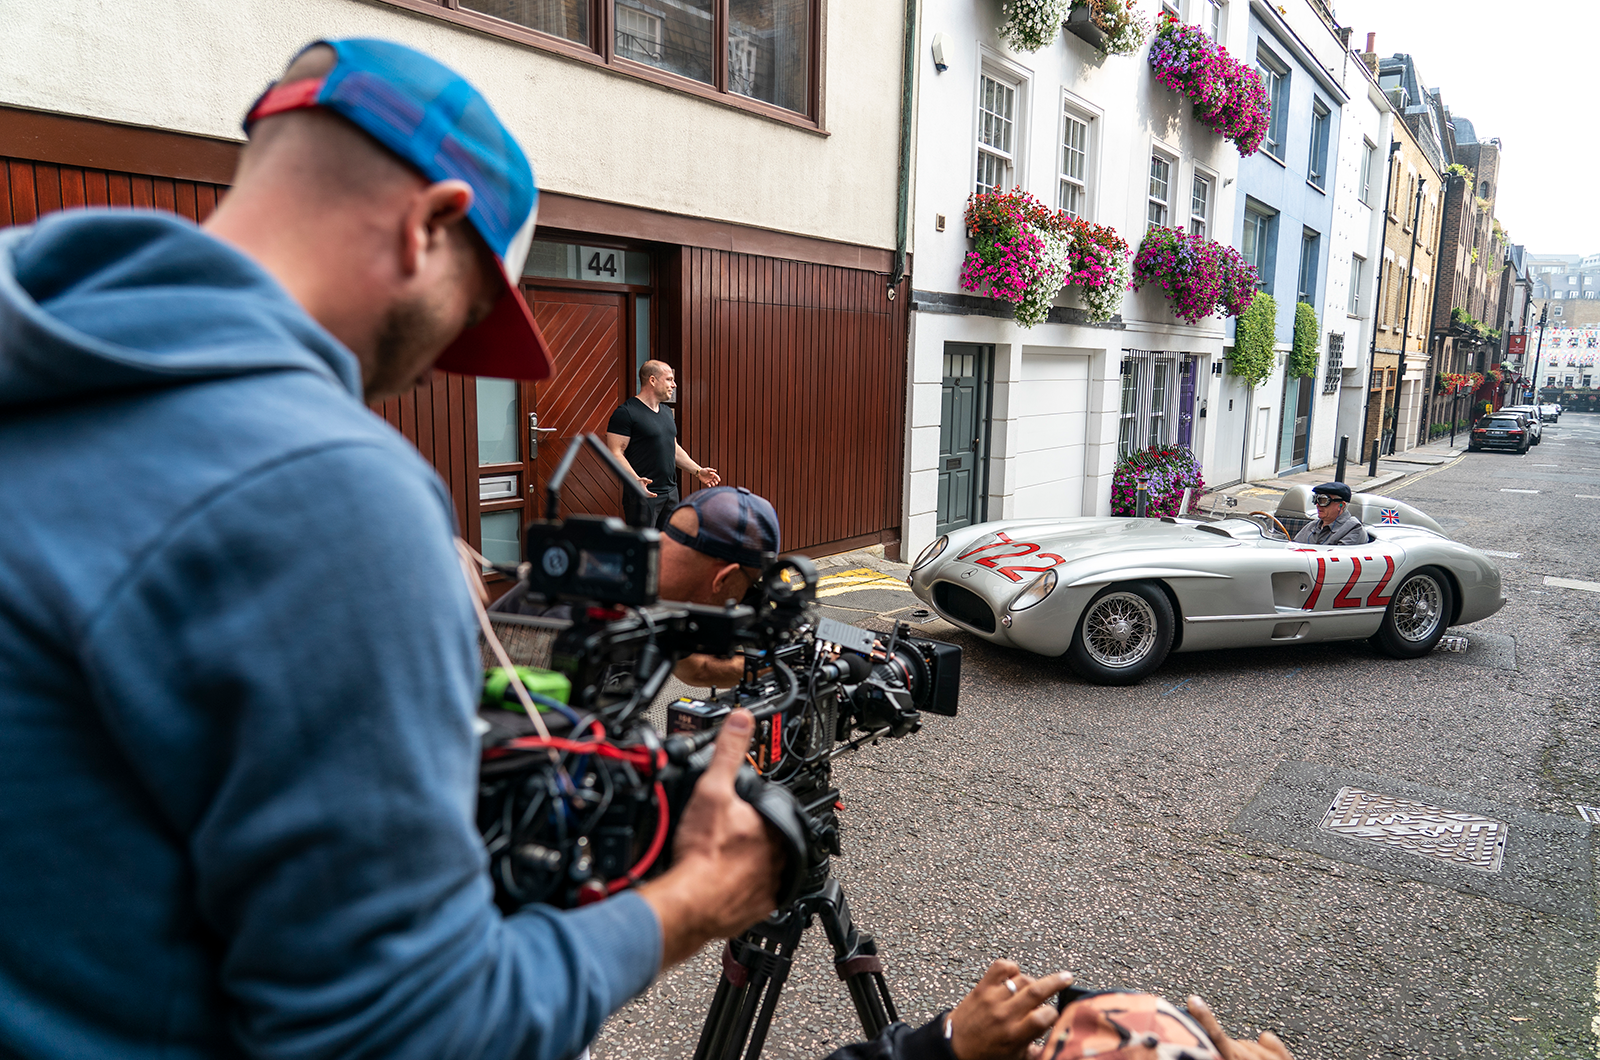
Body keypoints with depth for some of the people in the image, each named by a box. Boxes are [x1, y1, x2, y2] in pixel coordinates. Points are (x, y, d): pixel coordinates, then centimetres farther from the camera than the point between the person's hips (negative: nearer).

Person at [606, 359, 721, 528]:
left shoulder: (667, 411, 17)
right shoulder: (626, 412, -11)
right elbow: (615, 453, -17)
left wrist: (697, 471, 16)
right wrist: (635, 480, -31)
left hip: (670, 492, 8)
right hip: (643, 494, -8)